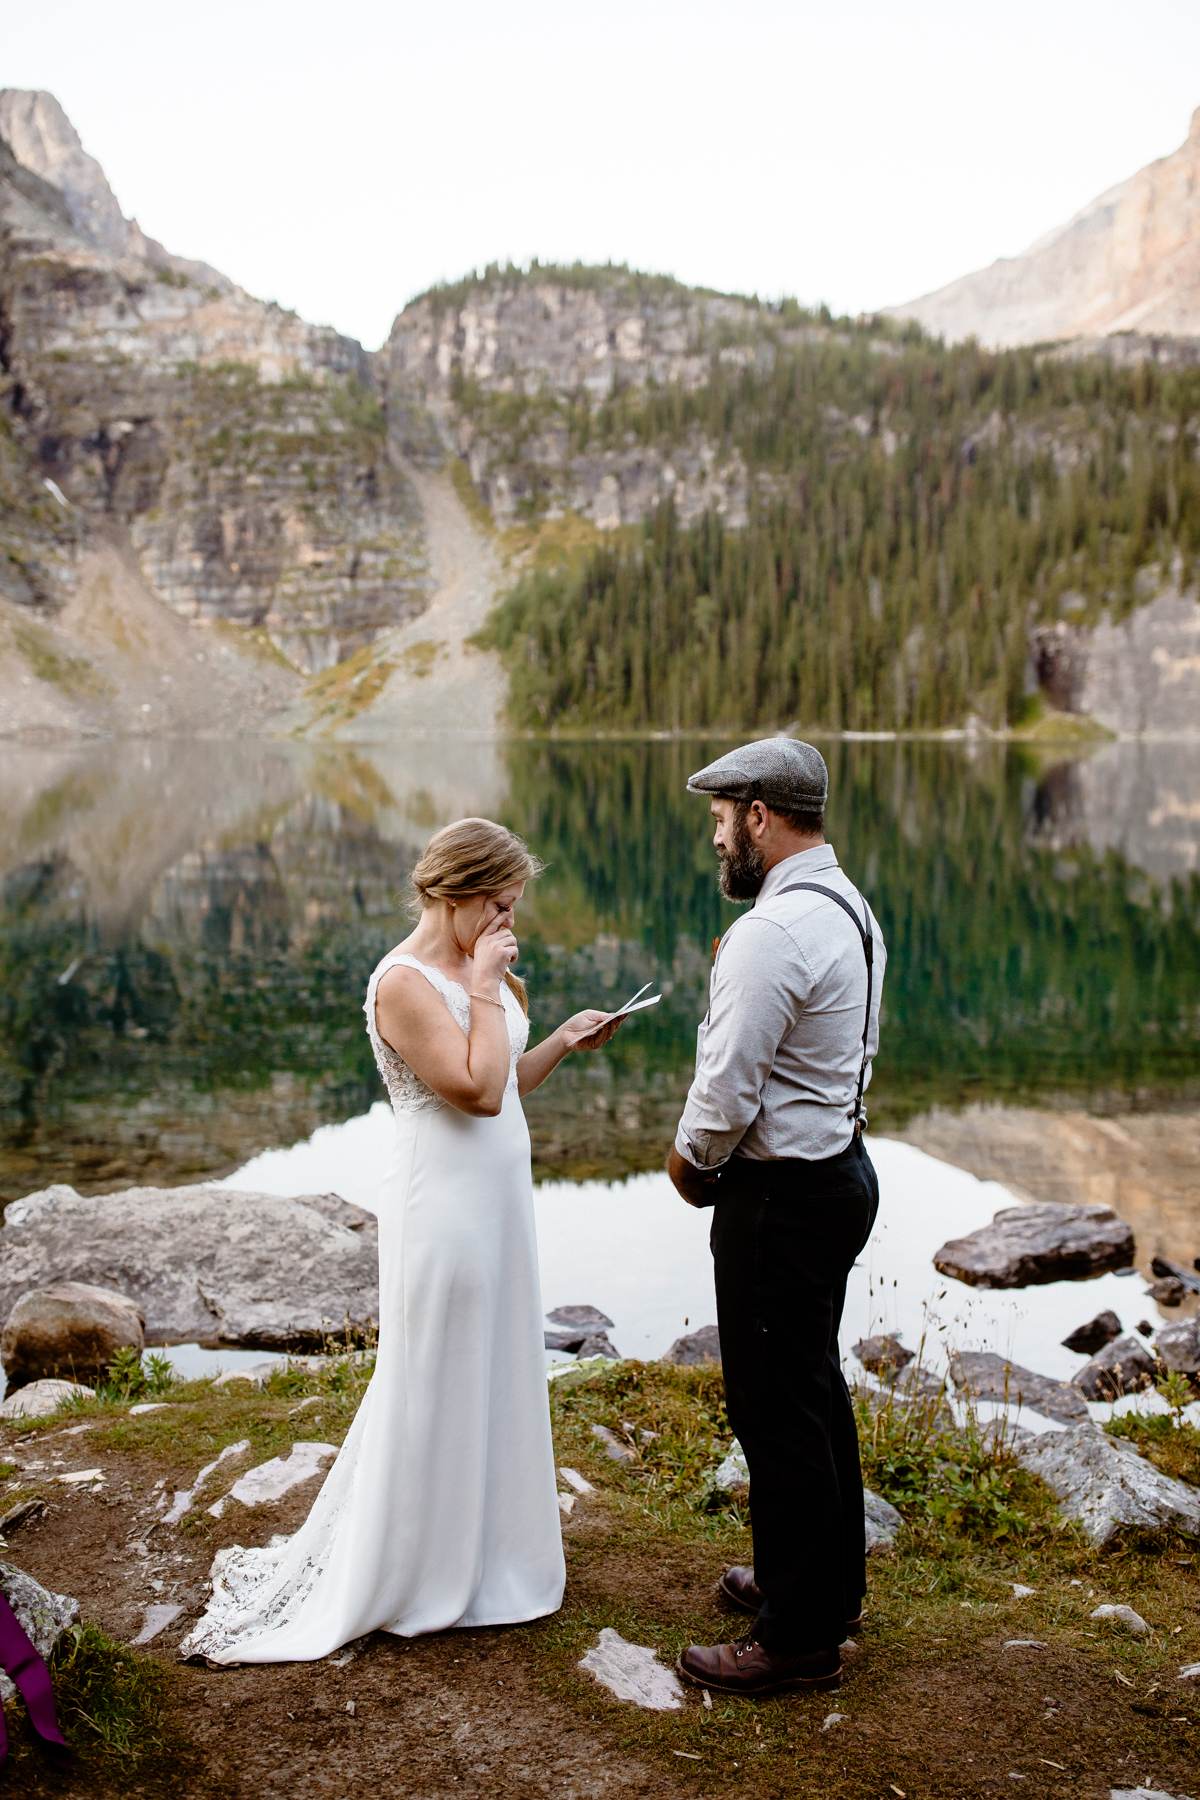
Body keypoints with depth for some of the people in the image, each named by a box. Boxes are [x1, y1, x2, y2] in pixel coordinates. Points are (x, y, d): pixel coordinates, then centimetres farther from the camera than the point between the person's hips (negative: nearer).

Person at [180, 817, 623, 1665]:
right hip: (445, 1205, -9)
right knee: (435, 1387, 4)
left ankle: (473, 1550, 36)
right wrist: (485, 990, -18)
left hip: (496, 1199, 9)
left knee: (494, 1377, 18)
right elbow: (478, 1090, -25)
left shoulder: (473, 971, 8)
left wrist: (563, 1041, 5)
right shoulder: (404, 983, -19)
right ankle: (403, 1574, 22)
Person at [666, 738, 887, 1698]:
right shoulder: (849, 909, 8)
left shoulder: (773, 932, -24)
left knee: (778, 1412, 2)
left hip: (782, 1197, -10)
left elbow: (726, 1091, -24)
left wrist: (690, 1158, -4)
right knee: (816, 1389, 22)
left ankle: (800, 1638, 16)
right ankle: (830, 1584, 39)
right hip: (841, 1167, 10)